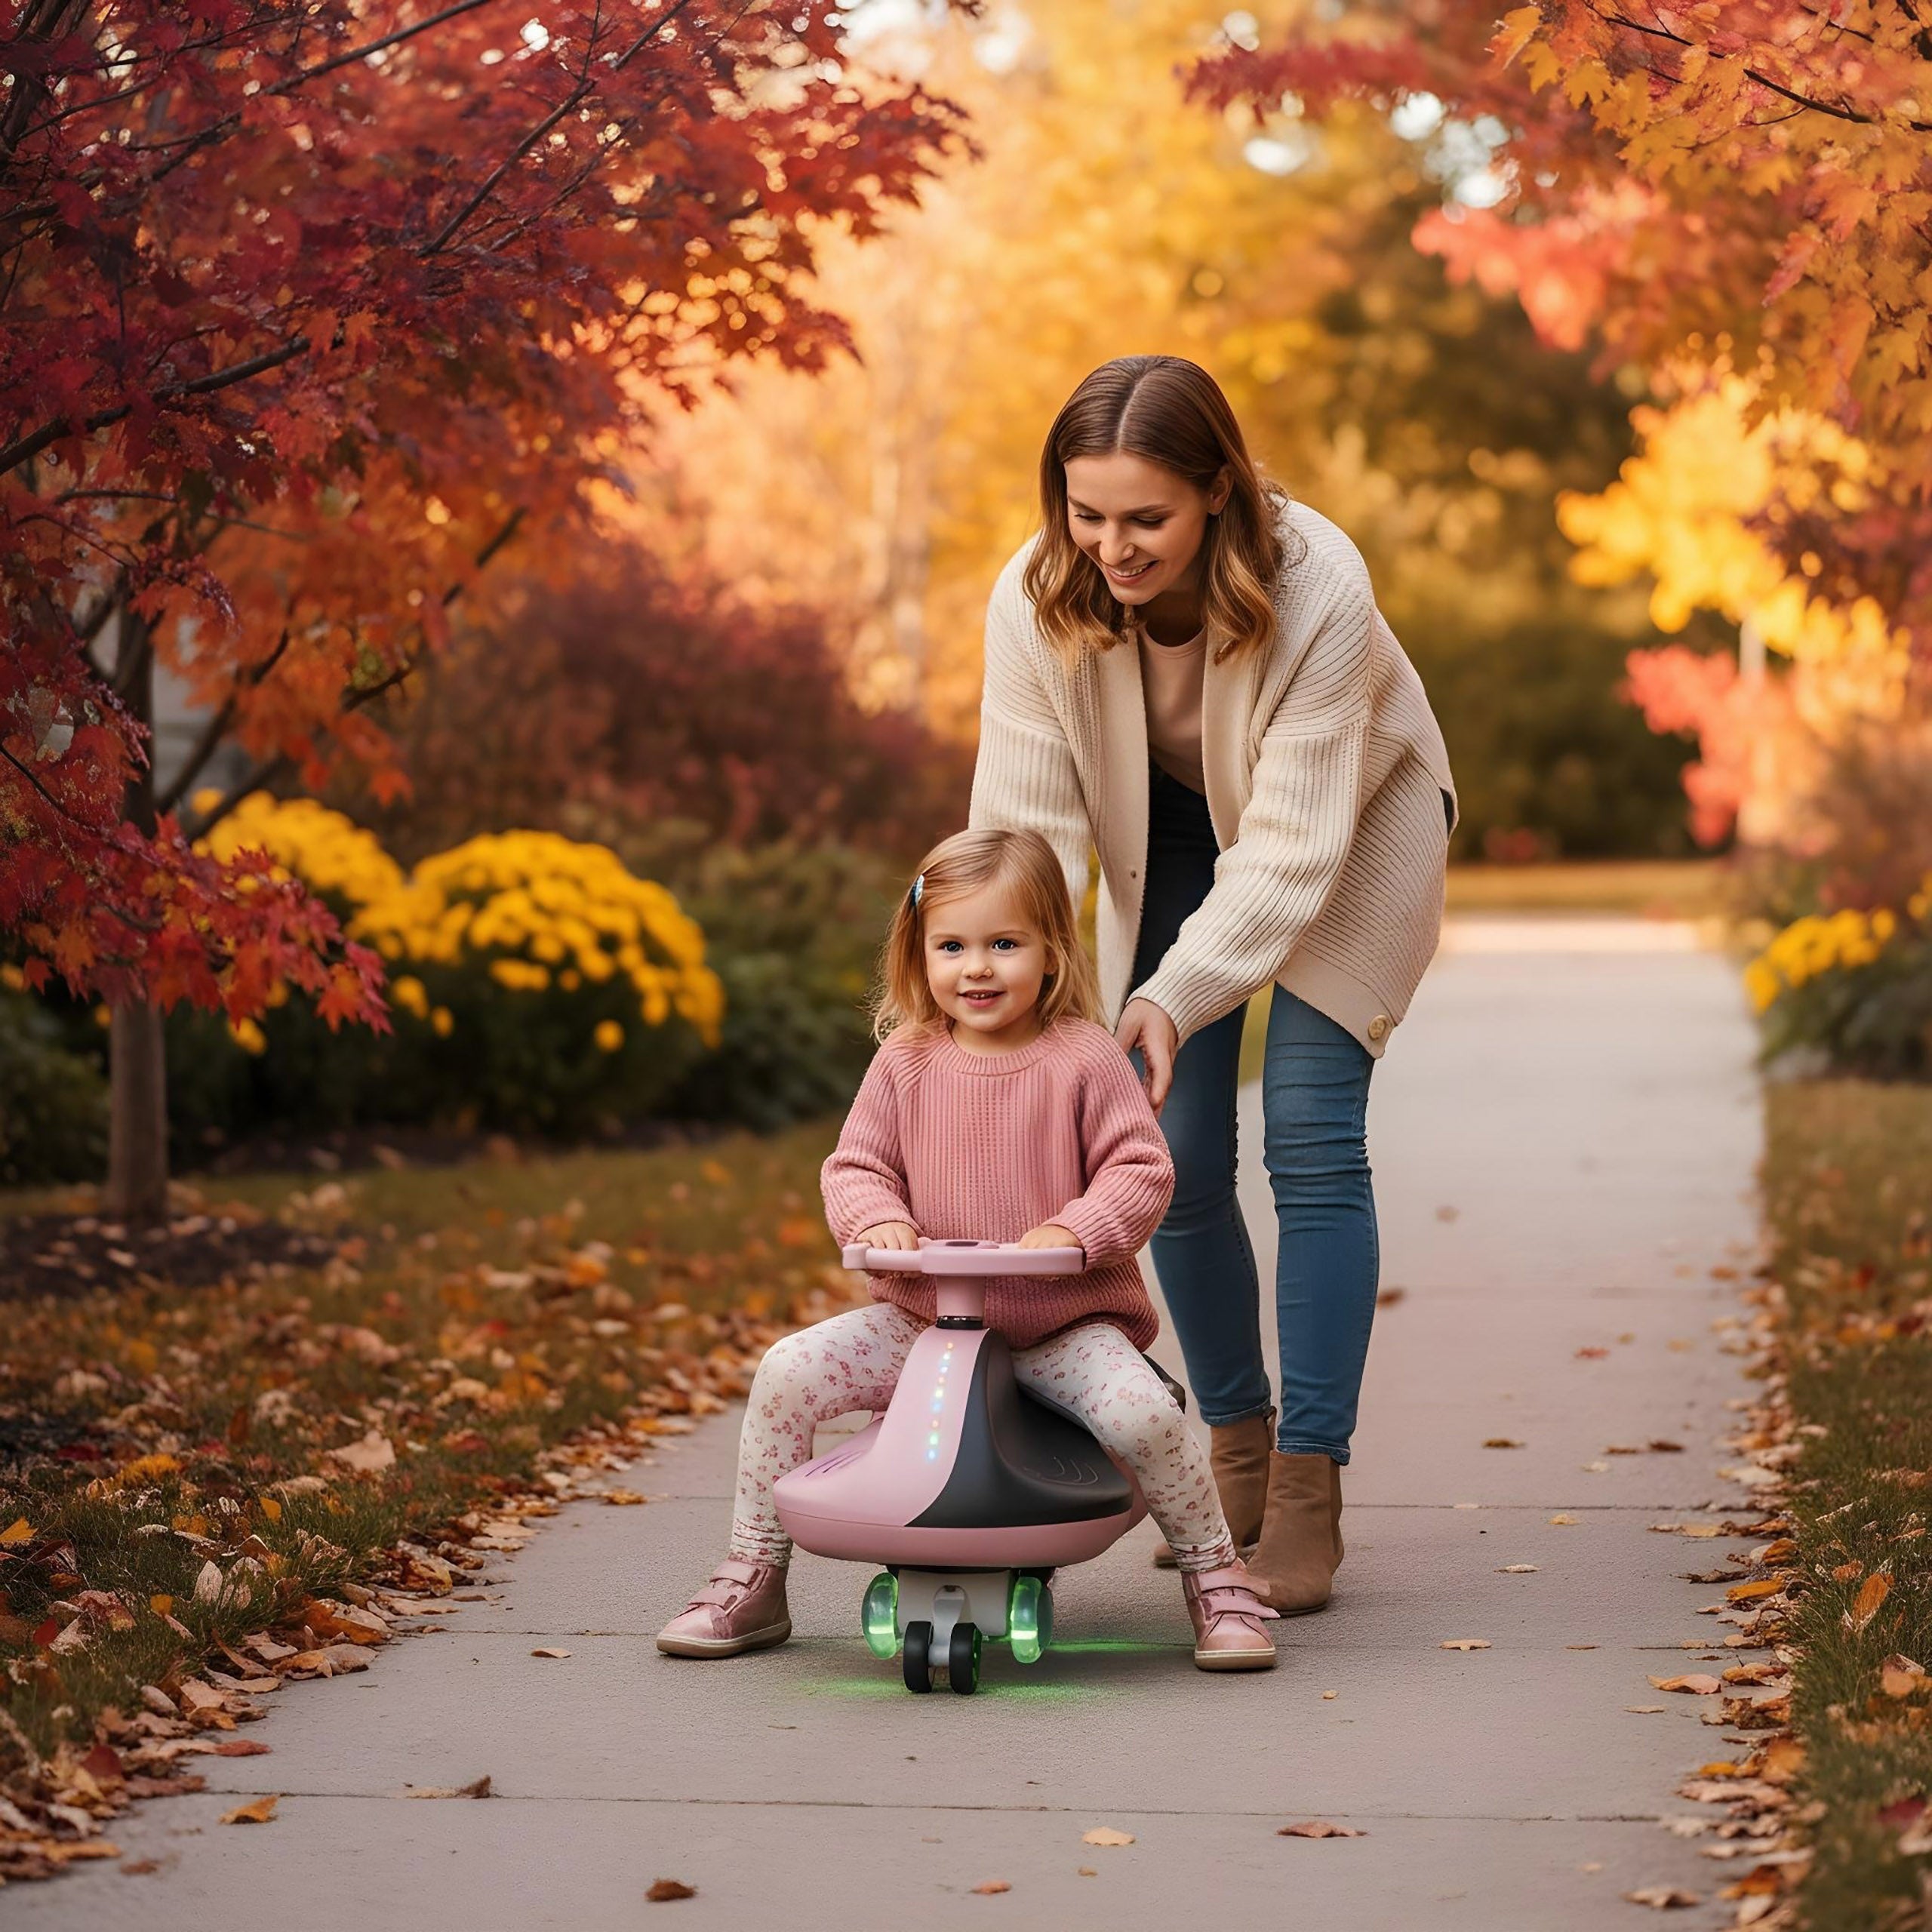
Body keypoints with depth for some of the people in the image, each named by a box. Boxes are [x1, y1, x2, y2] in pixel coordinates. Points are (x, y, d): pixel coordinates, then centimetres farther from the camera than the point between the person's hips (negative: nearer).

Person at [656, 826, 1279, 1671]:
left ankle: (1215, 1577, -2)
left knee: (1141, 1410, -30)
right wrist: (876, 1219, -17)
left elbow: (1142, 1172, -6)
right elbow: (854, 1165, 6)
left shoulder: (1084, 1058, -6)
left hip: (1067, 1323, -3)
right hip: (922, 1316, 3)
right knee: (787, 1372, -14)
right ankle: (751, 1583, 3)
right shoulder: (904, 1064, 2)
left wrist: (1075, 1230, -24)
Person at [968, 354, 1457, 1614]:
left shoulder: (1316, 593, -36)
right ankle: (1239, 1454, 18)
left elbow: (1290, 849, -35)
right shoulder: (1038, 601, -27)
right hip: (1174, 834, 3)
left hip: (1349, 825, -3)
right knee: (1176, 1153, -2)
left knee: (1311, 1135, -14)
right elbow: (1027, 824, -24)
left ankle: (1308, 1499, -9)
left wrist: (1175, 996, -46)